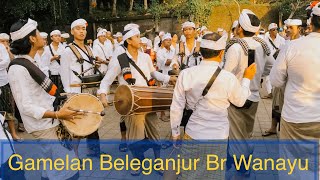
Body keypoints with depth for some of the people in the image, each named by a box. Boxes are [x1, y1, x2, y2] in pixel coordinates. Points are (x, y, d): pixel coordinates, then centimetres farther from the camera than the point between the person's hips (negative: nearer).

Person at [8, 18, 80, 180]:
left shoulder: (28, 63, 10)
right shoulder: (18, 69, -20)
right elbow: (26, 107, -23)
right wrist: (57, 114, -24)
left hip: (49, 123, 10)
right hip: (44, 127, -10)